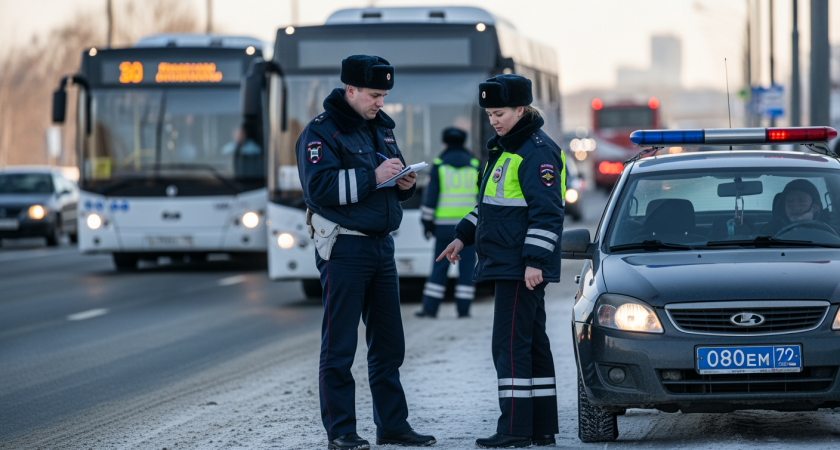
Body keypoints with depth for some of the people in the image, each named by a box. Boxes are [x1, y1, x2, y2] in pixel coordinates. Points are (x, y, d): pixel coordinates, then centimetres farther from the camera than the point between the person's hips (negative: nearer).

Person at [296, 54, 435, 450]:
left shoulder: (380, 128, 16)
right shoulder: (321, 132, -8)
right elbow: (319, 187, -20)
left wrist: (404, 184, 2)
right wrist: (372, 177, -23)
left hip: (382, 246, 8)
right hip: (343, 249, -8)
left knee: (389, 343, 11)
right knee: (339, 346, -3)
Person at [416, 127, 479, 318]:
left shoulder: (439, 164, 1)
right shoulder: (474, 165, 7)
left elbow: (430, 195, -1)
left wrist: (427, 222, 4)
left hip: (444, 224, -1)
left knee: (439, 266, 3)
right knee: (467, 267, 4)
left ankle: (430, 307, 1)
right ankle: (463, 308, 0)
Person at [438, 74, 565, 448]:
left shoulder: (537, 151, -14)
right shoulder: (505, 148, 18)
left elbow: (547, 212, -19)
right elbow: (493, 203, 28)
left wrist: (535, 260, -23)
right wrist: (463, 236, 23)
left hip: (523, 267, -10)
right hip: (506, 264, 10)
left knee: (511, 344, -11)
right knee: (532, 343, 10)